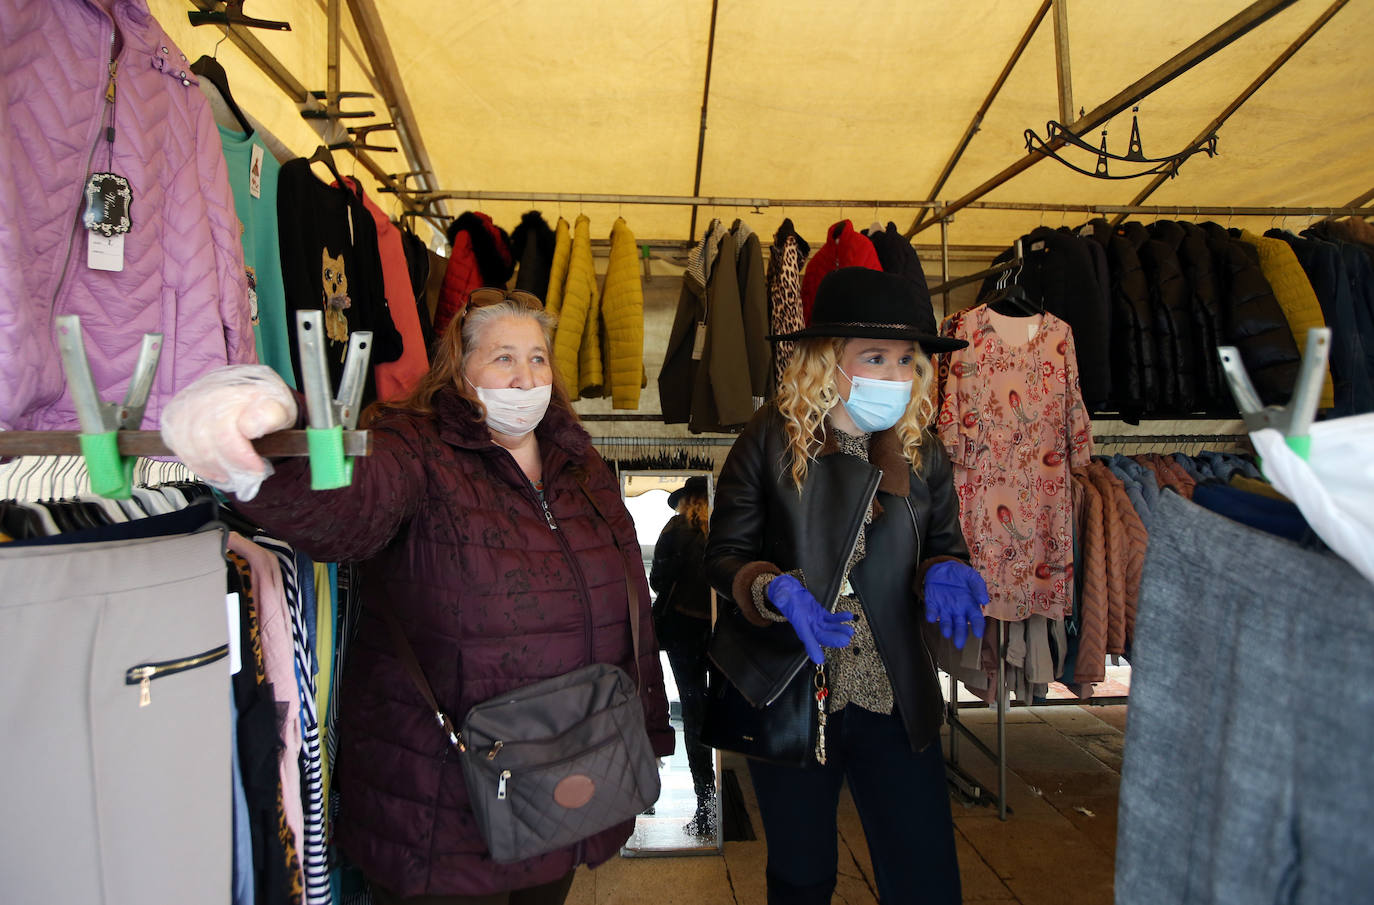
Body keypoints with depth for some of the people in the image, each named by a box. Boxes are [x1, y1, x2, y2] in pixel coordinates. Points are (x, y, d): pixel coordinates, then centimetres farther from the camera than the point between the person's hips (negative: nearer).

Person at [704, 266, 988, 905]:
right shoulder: (770, 441, -9)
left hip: (897, 704, 2)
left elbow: (946, 547, 8)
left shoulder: (921, 453, 0)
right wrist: (778, 590, -26)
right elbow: (724, 556, -6)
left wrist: (944, 573, -15)